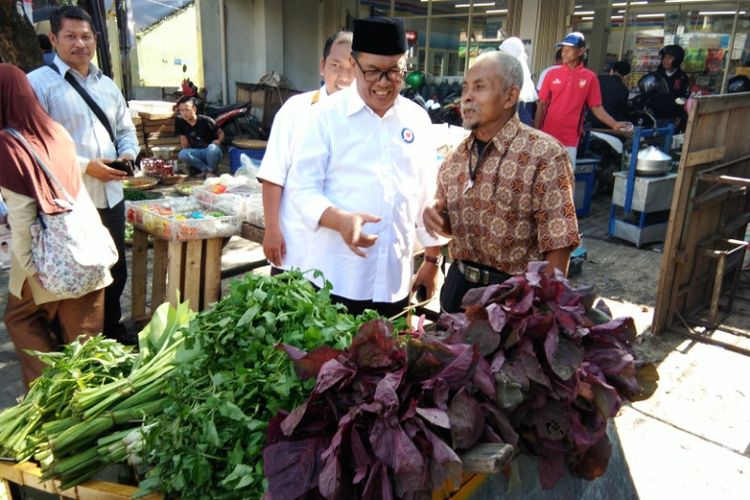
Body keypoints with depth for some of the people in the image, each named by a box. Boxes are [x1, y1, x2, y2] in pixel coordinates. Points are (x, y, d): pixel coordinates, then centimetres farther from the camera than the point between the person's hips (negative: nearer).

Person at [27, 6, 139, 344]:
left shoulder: (107, 85, 14)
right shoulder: (38, 83, -7)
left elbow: (126, 129, 20)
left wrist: (128, 155, -2)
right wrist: (86, 166, -20)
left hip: (110, 196, 6)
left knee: (116, 270, 18)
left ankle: (112, 329, 38)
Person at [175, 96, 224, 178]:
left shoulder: (206, 120, -15)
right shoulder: (180, 122, -6)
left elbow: (221, 132, -4)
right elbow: (184, 139, 2)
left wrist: (219, 141, -23)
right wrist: (188, 154, -9)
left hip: (212, 152, -3)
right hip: (197, 153, 3)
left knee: (212, 147, -39)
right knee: (182, 154, -27)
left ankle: (211, 171, -8)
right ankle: (204, 169, -3)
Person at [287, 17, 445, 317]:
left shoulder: (417, 119, 6)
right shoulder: (329, 114, -5)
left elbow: (428, 195, 11)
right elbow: (302, 187, -6)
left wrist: (432, 259, 13)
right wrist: (340, 220, -25)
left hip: (395, 280, 4)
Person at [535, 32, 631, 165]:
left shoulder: (590, 77, -1)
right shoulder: (552, 74, 2)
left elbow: (596, 108, 1)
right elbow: (541, 105, 4)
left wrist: (614, 124, -13)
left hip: (570, 140, -1)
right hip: (547, 136, 1)